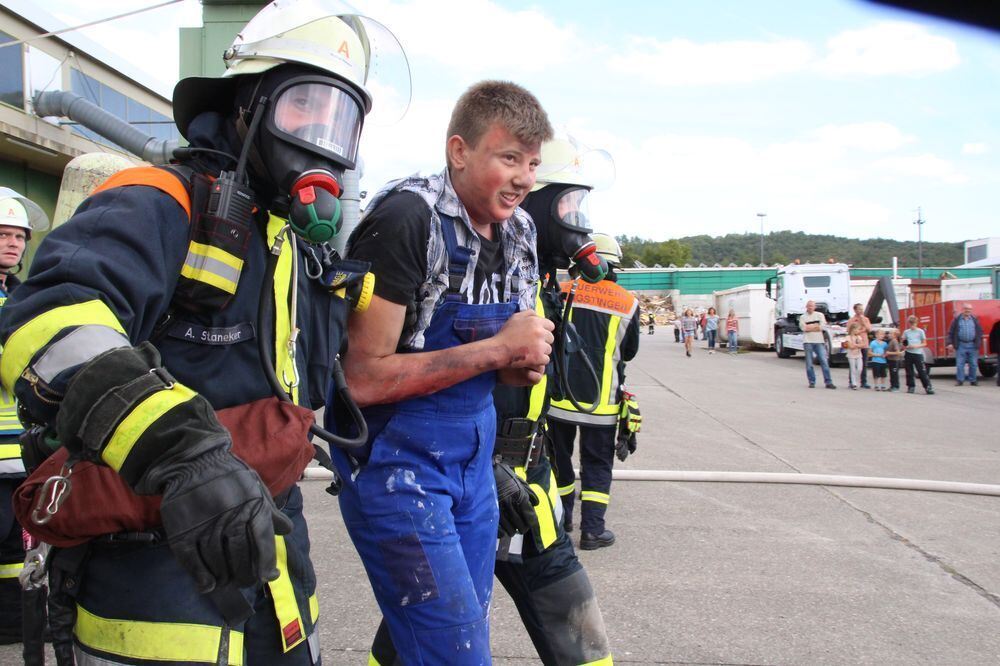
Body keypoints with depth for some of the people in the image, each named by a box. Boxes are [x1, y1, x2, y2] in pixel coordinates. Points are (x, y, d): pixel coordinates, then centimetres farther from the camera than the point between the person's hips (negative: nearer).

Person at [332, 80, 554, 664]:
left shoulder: (519, 231, 5)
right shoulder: (408, 217, -19)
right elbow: (364, 378, -22)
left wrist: (526, 364, -7)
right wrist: (496, 350, -21)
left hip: (474, 459, 8)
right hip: (397, 462, -7)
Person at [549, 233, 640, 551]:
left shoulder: (562, 293, -4)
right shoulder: (628, 303, -3)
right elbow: (629, 352, 10)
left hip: (558, 395, 1)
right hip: (601, 400, -1)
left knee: (559, 458, 17)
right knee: (597, 464, 10)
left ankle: (562, 517, 31)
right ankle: (592, 528, 5)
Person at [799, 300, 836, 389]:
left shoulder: (820, 315, 12)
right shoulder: (802, 317, 10)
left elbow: (823, 327, -2)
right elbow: (804, 328, -7)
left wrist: (810, 327, -3)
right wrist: (816, 325, -4)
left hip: (819, 341, 0)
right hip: (808, 342, 0)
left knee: (824, 361, -6)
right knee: (809, 363, 0)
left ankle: (828, 382, -6)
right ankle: (812, 382, 7)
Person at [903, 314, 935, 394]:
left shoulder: (920, 331, 1)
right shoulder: (906, 332, 8)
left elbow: (924, 344, 2)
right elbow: (903, 343, 12)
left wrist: (916, 346, -15)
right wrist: (906, 346, -11)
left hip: (918, 354, -3)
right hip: (908, 354, 3)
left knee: (922, 371, -8)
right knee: (909, 372, 6)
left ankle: (928, 387, -8)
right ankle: (911, 387, 15)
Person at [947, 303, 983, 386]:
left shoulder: (975, 319, 9)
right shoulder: (957, 320, 3)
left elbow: (980, 331, 12)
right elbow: (951, 332, 3)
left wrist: (978, 343, 3)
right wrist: (950, 343, -4)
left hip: (972, 345, 2)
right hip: (960, 345, -2)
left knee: (973, 364, 5)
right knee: (959, 364, -2)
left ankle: (973, 380, 14)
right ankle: (959, 380, 4)